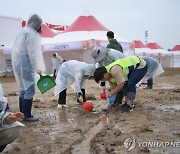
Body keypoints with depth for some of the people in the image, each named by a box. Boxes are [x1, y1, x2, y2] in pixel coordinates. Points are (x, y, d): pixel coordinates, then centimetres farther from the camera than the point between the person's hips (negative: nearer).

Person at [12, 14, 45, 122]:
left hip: (17, 62, 10)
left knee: (23, 90, 12)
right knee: (30, 90, -7)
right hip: (25, 63, -10)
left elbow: (18, 49, 17)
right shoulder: (31, 33, -8)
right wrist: (37, 67, -14)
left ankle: (22, 114, 15)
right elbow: (32, 52, -15)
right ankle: (27, 115, -7)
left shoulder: (23, 31, 21)